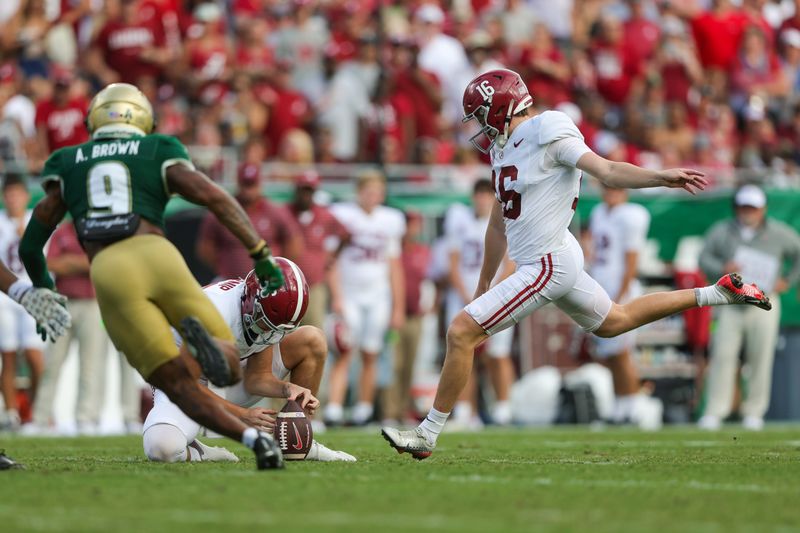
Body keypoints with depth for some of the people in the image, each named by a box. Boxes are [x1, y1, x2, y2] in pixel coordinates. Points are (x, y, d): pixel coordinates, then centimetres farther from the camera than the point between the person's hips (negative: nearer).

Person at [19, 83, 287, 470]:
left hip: (109, 275, 1)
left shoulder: (67, 165, 27)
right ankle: (202, 338, -30)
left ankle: (250, 438, -25)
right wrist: (262, 255, 6)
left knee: (178, 385, 3)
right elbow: (215, 198, 7)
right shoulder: (158, 153, 23)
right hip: (157, 256, -1)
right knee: (229, 370, 8)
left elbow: (31, 245, 27)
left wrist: (41, 288, 45)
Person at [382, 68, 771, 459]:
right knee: (614, 322, 27)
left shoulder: (546, 134, -15)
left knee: (461, 332, -13)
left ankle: (428, 434, -5)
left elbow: (607, 171, -23)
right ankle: (718, 294, 34)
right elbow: (498, 225, 21)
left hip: (546, 264, -10)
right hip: (554, 261, 10)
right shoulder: (505, 149, 12)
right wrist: (483, 287, 27)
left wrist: (662, 177, -38)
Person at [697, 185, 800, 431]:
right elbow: (704, 259, 6)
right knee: (722, 355, -9)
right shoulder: (721, 231, 7)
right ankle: (714, 412, -9)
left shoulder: (778, 233, 4)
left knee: (761, 357, -2)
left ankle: (753, 412, 8)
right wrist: (722, 268, -15)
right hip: (730, 303, 0)